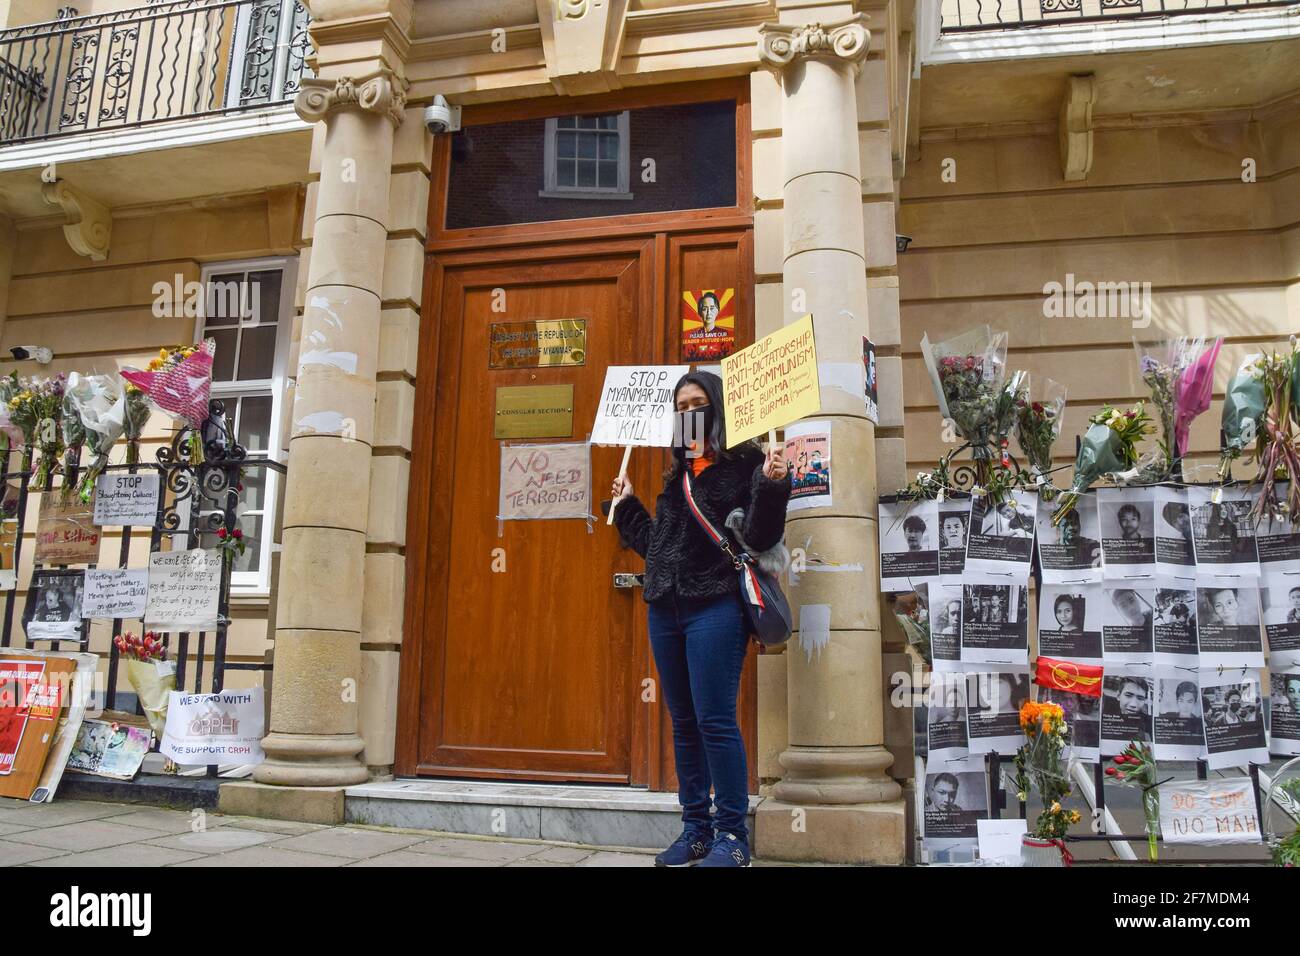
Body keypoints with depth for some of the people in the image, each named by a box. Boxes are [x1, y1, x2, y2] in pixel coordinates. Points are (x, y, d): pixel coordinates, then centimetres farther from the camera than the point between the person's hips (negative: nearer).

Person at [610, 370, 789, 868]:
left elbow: (756, 539, -12)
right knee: (684, 723, 11)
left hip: (714, 608, -7)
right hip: (665, 610, 7)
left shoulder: (746, 464, -2)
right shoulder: (677, 472, 19)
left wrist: (771, 489, -26)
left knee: (714, 721, -7)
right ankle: (696, 829, 21)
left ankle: (733, 835, 5)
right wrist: (627, 507, 28)